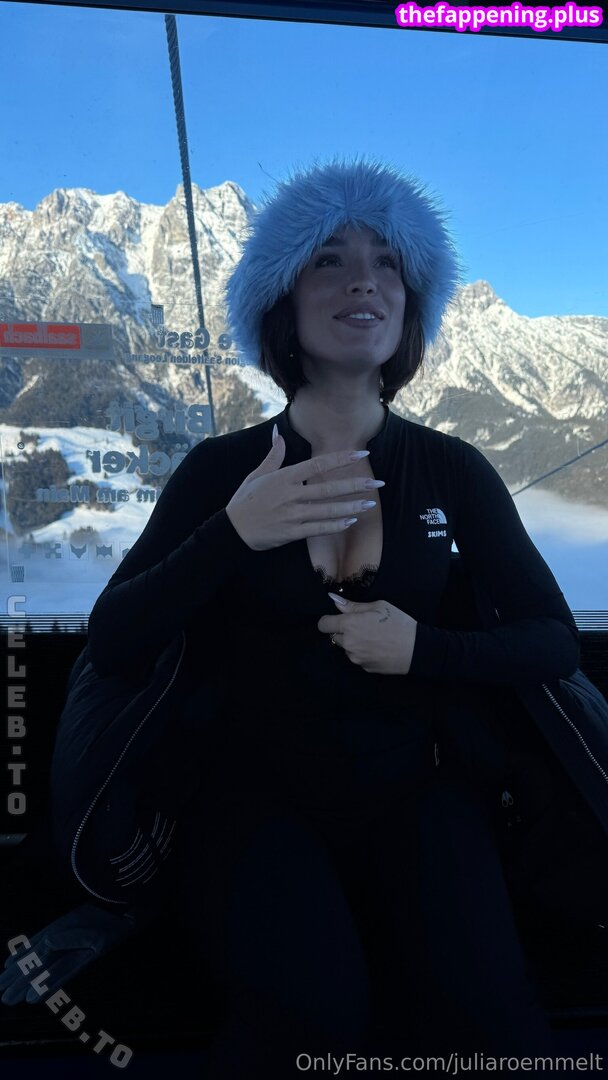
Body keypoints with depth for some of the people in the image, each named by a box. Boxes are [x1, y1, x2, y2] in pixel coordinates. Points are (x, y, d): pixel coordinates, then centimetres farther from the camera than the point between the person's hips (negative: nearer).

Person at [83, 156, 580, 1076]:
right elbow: (111, 644, -6)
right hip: (256, 791, -1)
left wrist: (424, 651, -13)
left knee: (486, 1005, -25)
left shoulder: (453, 471, 4)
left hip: (412, 792, 2)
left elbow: (557, 640, 5)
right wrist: (234, 534, -20)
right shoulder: (222, 470, 0)